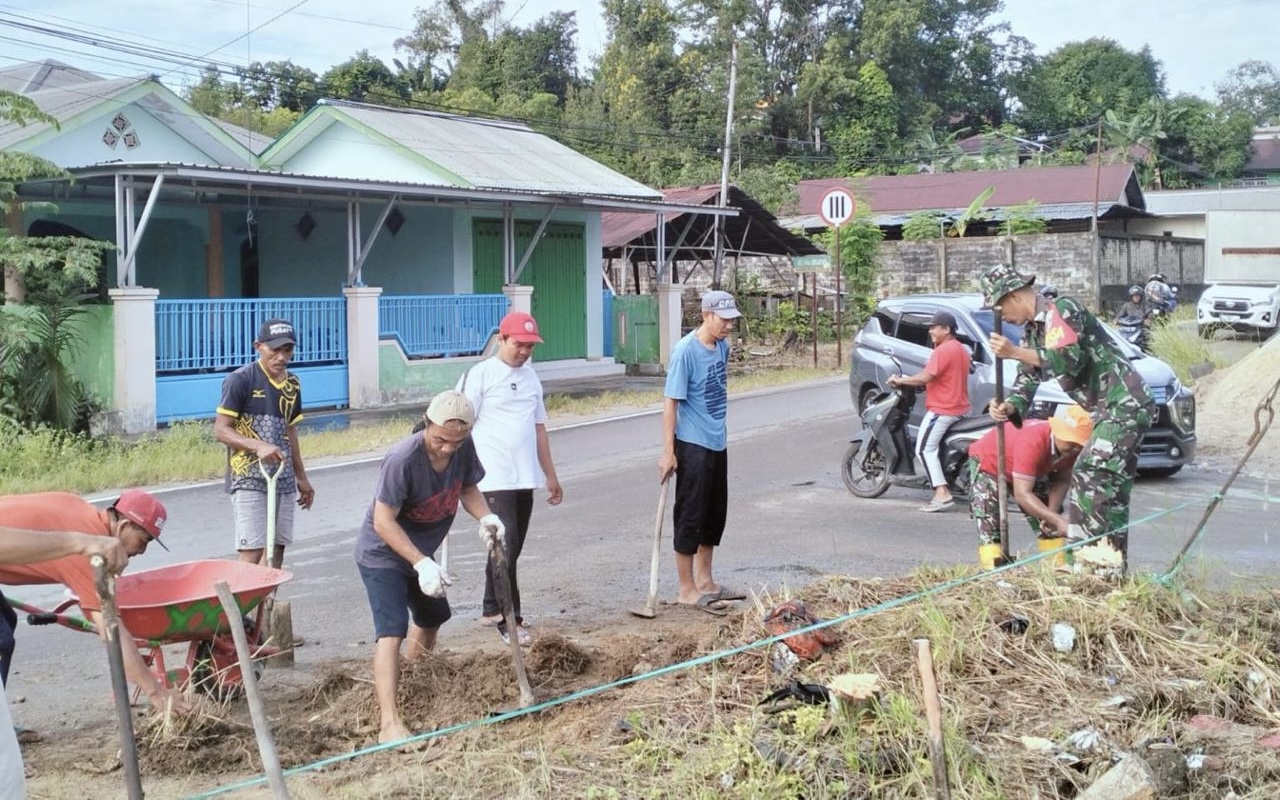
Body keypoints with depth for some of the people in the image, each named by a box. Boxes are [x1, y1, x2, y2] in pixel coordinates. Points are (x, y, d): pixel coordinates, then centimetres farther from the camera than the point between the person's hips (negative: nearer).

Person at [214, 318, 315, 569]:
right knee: (252, 552, -12)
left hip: (283, 480, 6)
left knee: (278, 550, 8)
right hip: (249, 479, -6)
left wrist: (301, 477, 22)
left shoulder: (293, 384, 10)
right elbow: (220, 430, -11)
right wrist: (258, 446, -27)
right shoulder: (241, 380, -10)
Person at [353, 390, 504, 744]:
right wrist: (422, 564, -37)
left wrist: (486, 517, -19)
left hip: (420, 553, 8)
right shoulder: (403, 459, -34)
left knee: (432, 617, 25)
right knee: (392, 632, -20)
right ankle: (390, 723, -24)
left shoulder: (464, 447, -14)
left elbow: (468, 488, 1)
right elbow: (383, 522, -32)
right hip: (382, 554, -8)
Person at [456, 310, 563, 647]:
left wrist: (550, 475, 19)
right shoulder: (480, 375, -7)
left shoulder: (531, 377, 14)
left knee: (511, 546, 11)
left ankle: (492, 609, 24)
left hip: (525, 479, 7)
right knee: (506, 544, -11)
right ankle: (510, 620, -5)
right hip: (494, 478, -7)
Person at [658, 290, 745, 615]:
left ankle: (705, 582, 27)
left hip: (717, 444, 8)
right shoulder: (686, 351, -17)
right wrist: (668, 452, -19)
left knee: (715, 515, 15)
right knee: (691, 517, -1)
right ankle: (687, 590, 8)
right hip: (693, 446, -8)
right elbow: (671, 402, -17)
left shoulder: (722, 346, 5)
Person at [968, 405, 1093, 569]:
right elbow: (1022, 495, -45)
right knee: (989, 525, -20)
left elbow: (1062, 481, -9)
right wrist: (1058, 520, -48)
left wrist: (1051, 515, -24)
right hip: (988, 463, -7)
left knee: (1048, 522, 1)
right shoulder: (1032, 443, -44)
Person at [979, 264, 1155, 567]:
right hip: (1111, 410, 11)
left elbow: (1070, 360, -26)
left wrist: (1015, 352, -25)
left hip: (1124, 406, -11)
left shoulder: (1062, 310, -13)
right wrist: (1009, 407, -10)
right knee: (1111, 491, 13)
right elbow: (1028, 380, 11)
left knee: (1089, 479, -16)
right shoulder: (1034, 330, 16)